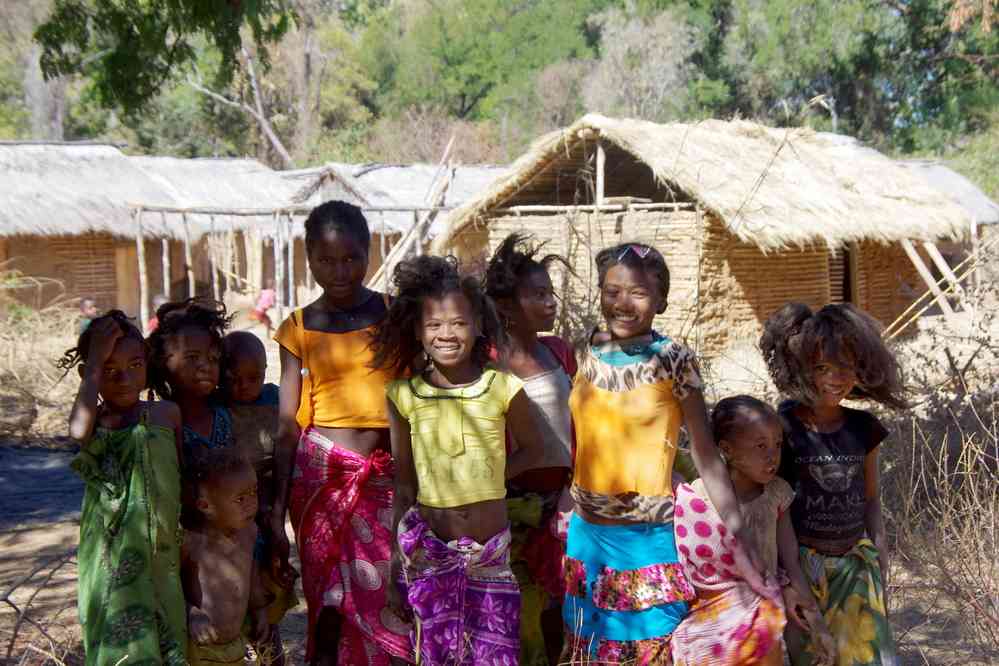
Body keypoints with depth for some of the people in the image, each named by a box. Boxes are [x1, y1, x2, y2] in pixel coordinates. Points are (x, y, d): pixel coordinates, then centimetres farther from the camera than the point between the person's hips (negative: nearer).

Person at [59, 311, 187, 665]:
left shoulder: (167, 413, 3)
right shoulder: (93, 419, -2)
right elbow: (79, 431, -27)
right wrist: (95, 360, -20)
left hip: (160, 554, 1)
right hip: (113, 554, -1)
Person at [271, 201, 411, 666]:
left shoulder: (393, 312, 5)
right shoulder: (299, 328, 5)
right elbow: (287, 426, 4)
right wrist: (276, 516, 0)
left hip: (385, 478, 0)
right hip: (322, 473, 0)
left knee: (386, 610, -3)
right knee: (330, 610, 2)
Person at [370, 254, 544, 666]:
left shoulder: (504, 389, -6)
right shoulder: (403, 396, -2)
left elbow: (531, 450, 11)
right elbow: (403, 487, 5)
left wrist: (489, 477, -6)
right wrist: (394, 568, 6)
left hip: (491, 553, 0)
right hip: (428, 550, 1)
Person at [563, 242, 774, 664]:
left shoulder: (672, 361, -9)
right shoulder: (590, 360, 3)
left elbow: (706, 455, -9)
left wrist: (741, 544, -13)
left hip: (644, 544, -4)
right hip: (585, 537, 5)